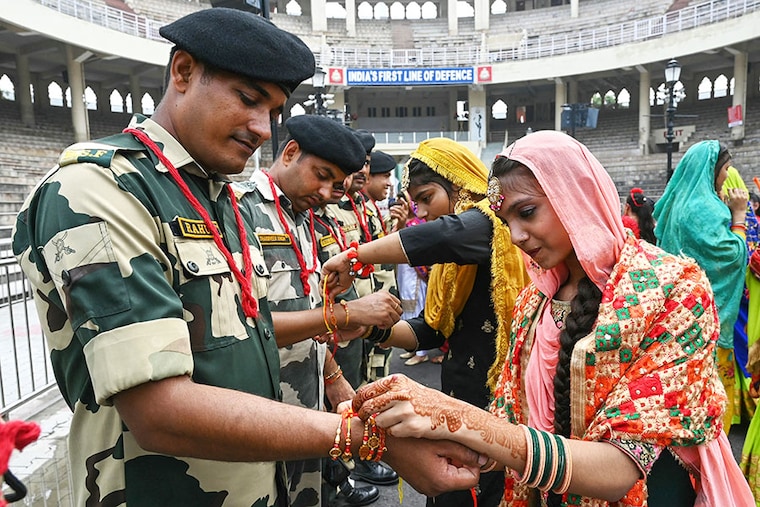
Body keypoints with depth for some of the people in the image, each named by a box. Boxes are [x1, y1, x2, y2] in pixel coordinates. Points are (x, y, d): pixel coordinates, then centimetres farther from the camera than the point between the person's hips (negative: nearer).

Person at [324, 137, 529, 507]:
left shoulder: (492, 223, -14)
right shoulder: (450, 266, 13)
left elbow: (442, 237, -37)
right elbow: (429, 331, 10)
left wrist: (353, 255, -27)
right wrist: (377, 329, -7)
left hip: (496, 403, -8)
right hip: (457, 400, 8)